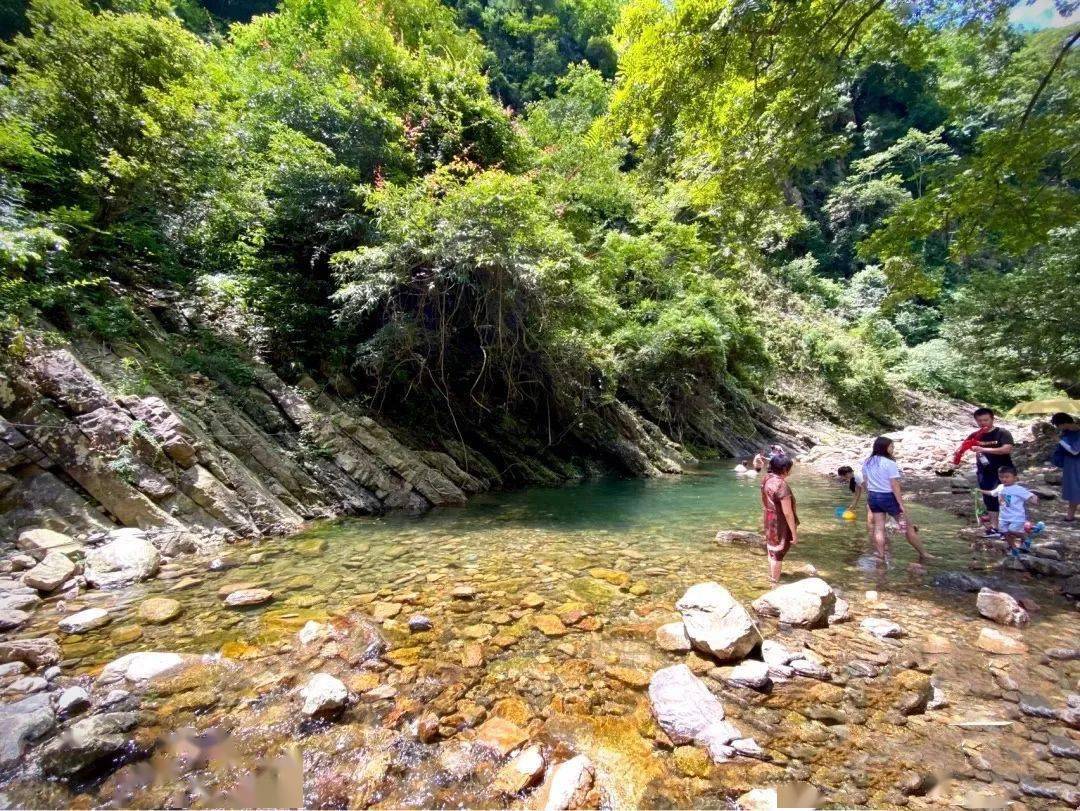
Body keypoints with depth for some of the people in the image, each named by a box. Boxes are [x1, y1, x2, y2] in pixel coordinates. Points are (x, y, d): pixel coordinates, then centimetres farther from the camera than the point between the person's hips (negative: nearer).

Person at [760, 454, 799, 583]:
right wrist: (794, 533, -18)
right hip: (780, 525, -8)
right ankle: (775, 581, 25)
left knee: (772, 550, 25)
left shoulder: (766, 479, -2)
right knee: (778, 553, 9)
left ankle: (772, 576, 43)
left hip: (769, 522, 8)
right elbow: (787, 513, -25)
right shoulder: (781, 485, -28)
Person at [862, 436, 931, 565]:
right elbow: (895, 485, -16)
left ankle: (881, 556, 11)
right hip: (888, 497, -6)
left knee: (878, 527, 9)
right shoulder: (889, 463, -16)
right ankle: (923, 555, 22)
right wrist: (901, 504, -12)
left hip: (873, 497, 6)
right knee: (908, 526, 9)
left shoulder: (867, 462, 4)